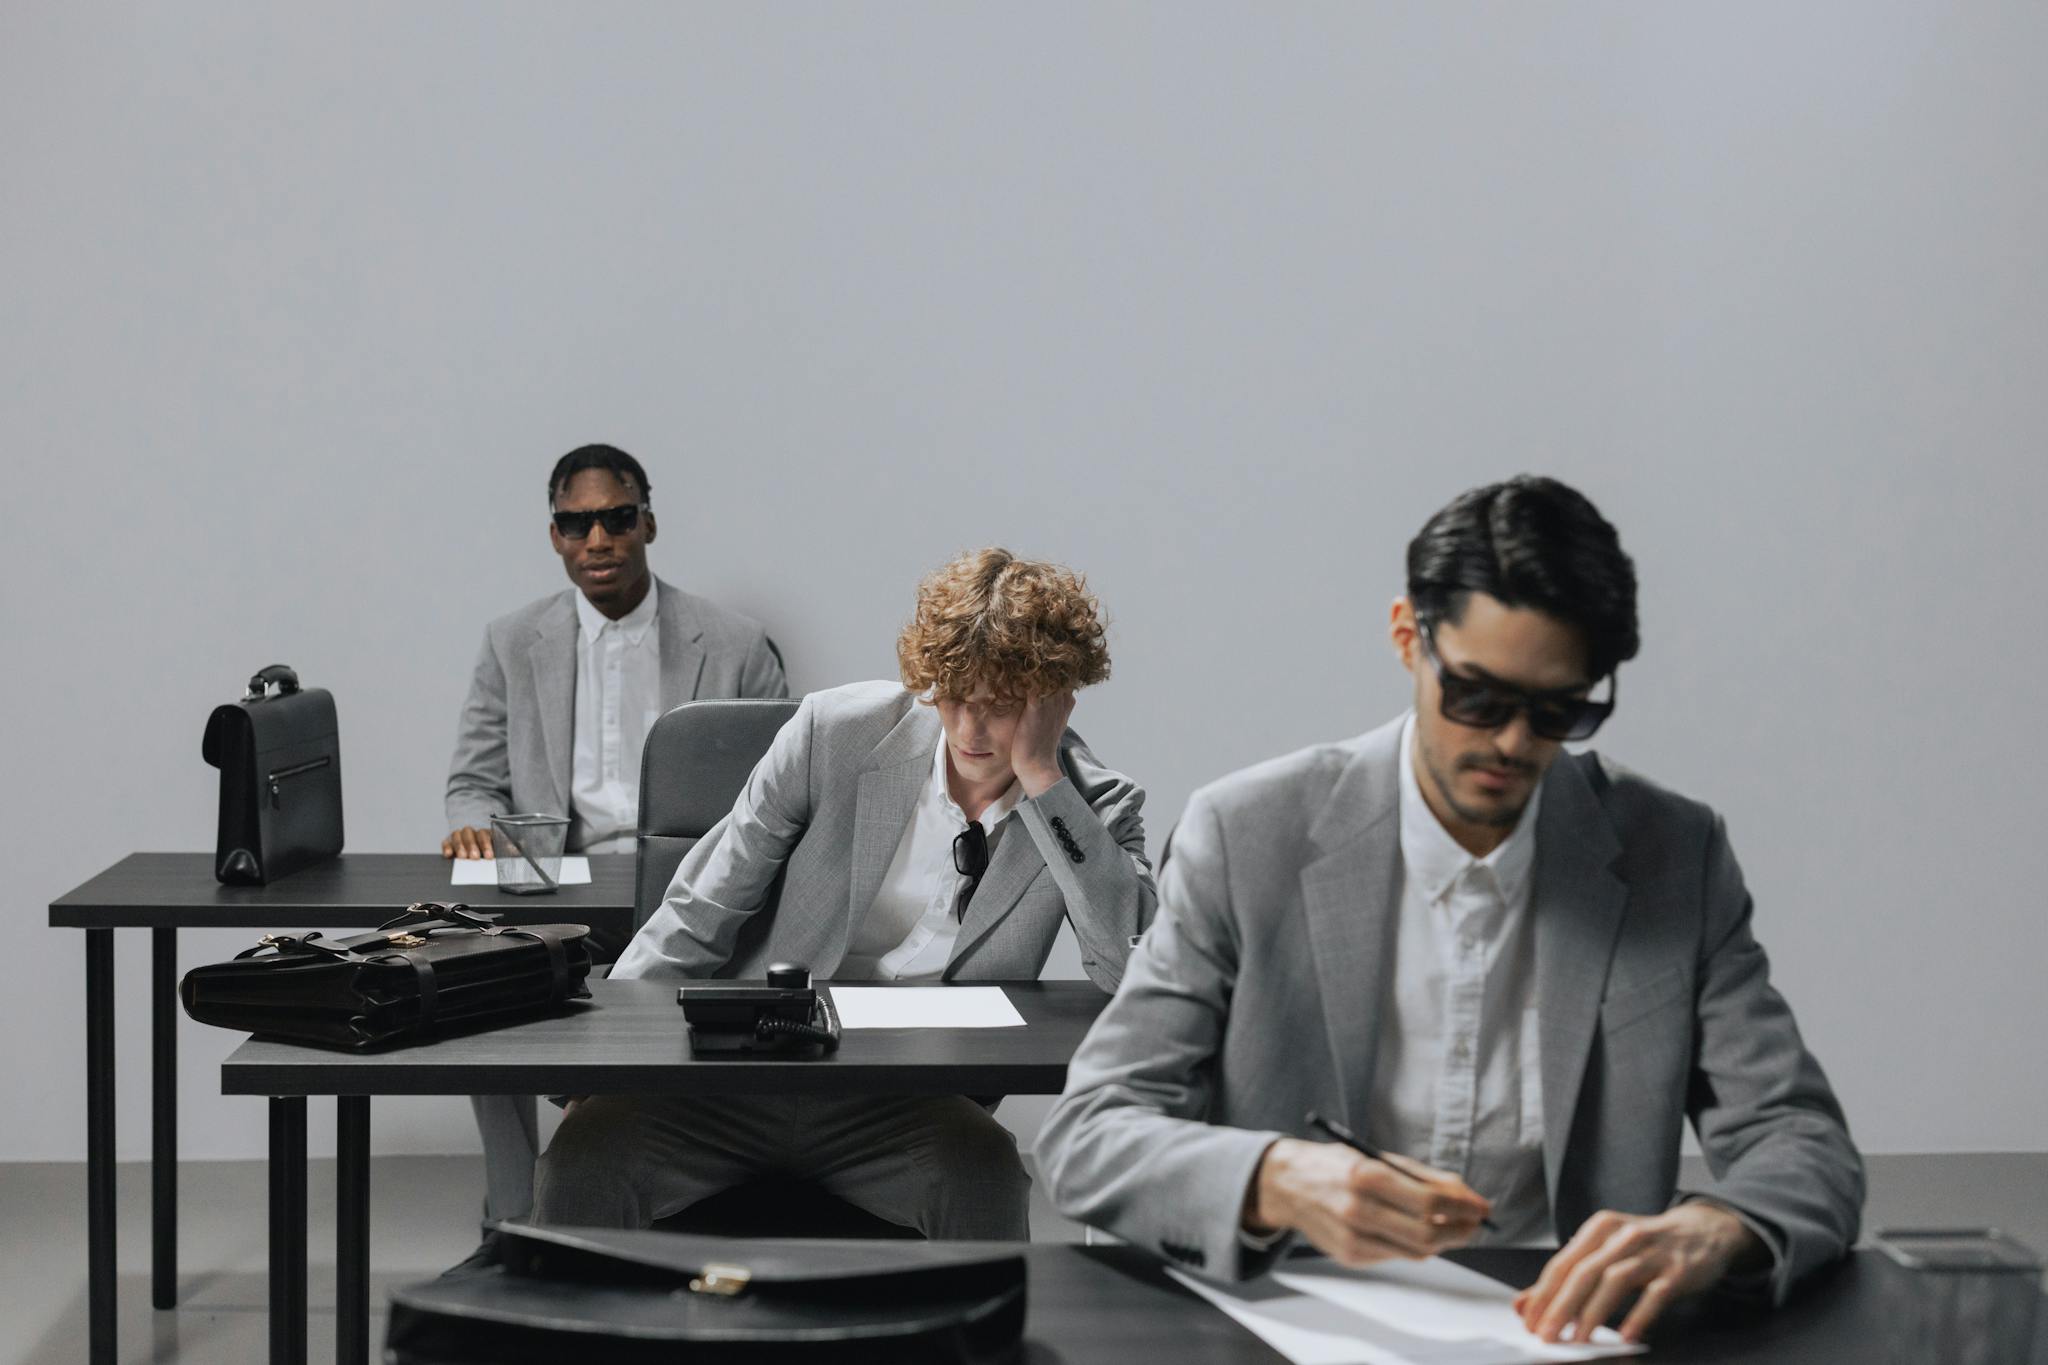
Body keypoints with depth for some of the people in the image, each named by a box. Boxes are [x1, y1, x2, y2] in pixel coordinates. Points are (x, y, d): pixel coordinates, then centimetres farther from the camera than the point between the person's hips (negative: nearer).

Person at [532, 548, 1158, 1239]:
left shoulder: (1093, 808, 0)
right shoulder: (837, 731, -1)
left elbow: (1137, 967, -19)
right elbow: (698, 917, 4)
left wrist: (1041, 780, -19)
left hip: (906, 1105, 0)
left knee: (982, 1170, -34)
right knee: (584, 1151, -28)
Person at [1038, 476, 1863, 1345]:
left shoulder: (1673, 858, 2)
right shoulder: (1250, 838, -3)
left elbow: (1808, 1149, -1)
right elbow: (1085, 1139, -5)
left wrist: (1706, 1232, -25)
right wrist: (1277, 1182, -26)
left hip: (1556, 1329, 2)